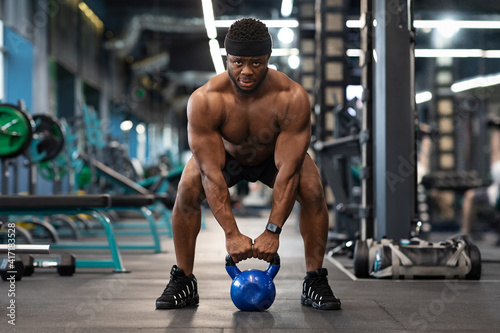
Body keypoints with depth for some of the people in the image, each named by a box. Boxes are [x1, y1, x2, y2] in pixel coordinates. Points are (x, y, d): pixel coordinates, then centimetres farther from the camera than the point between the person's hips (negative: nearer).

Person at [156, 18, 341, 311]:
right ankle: (183, 282, -9)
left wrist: (273, 231, -39)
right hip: (225, 155, 0)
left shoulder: (293, 98, -37)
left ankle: (315, 282, -9)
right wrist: (232, 234, -39)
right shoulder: (204, 100, -36)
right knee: (187, 189, -26)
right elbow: (211, 172, -35)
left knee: (313, 192, -25)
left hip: (277, 154, 0)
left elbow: (287, 170, -35)